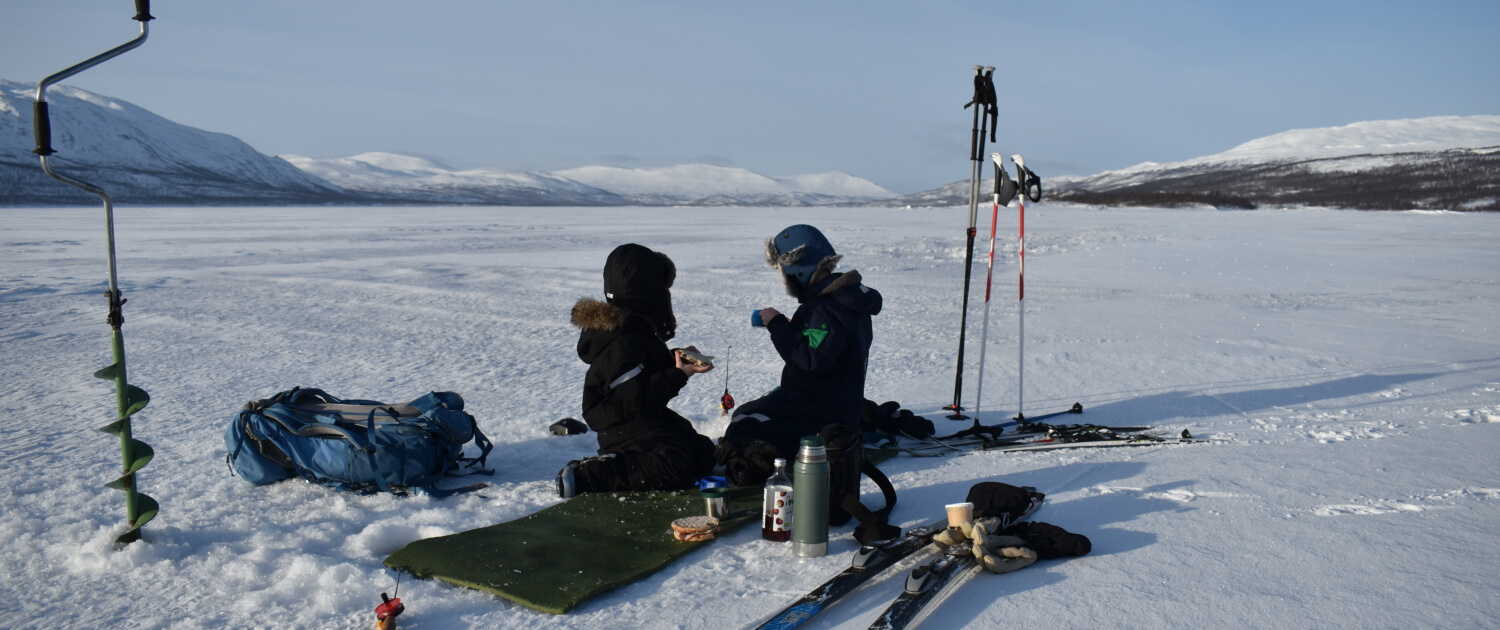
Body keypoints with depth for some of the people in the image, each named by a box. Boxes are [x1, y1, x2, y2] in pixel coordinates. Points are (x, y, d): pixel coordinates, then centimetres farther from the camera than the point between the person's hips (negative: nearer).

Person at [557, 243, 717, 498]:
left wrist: (678, 358, 5)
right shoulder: (622, 341, -24)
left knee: (704, 453, 13)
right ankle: (583, 475, -21)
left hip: (649, 421, 11)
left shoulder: (636, 326, 8)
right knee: (678, 468, -28)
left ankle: (618, 462, 8)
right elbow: (637, 399, -28)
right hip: (626, 427, -11)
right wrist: (679, 375, -24)